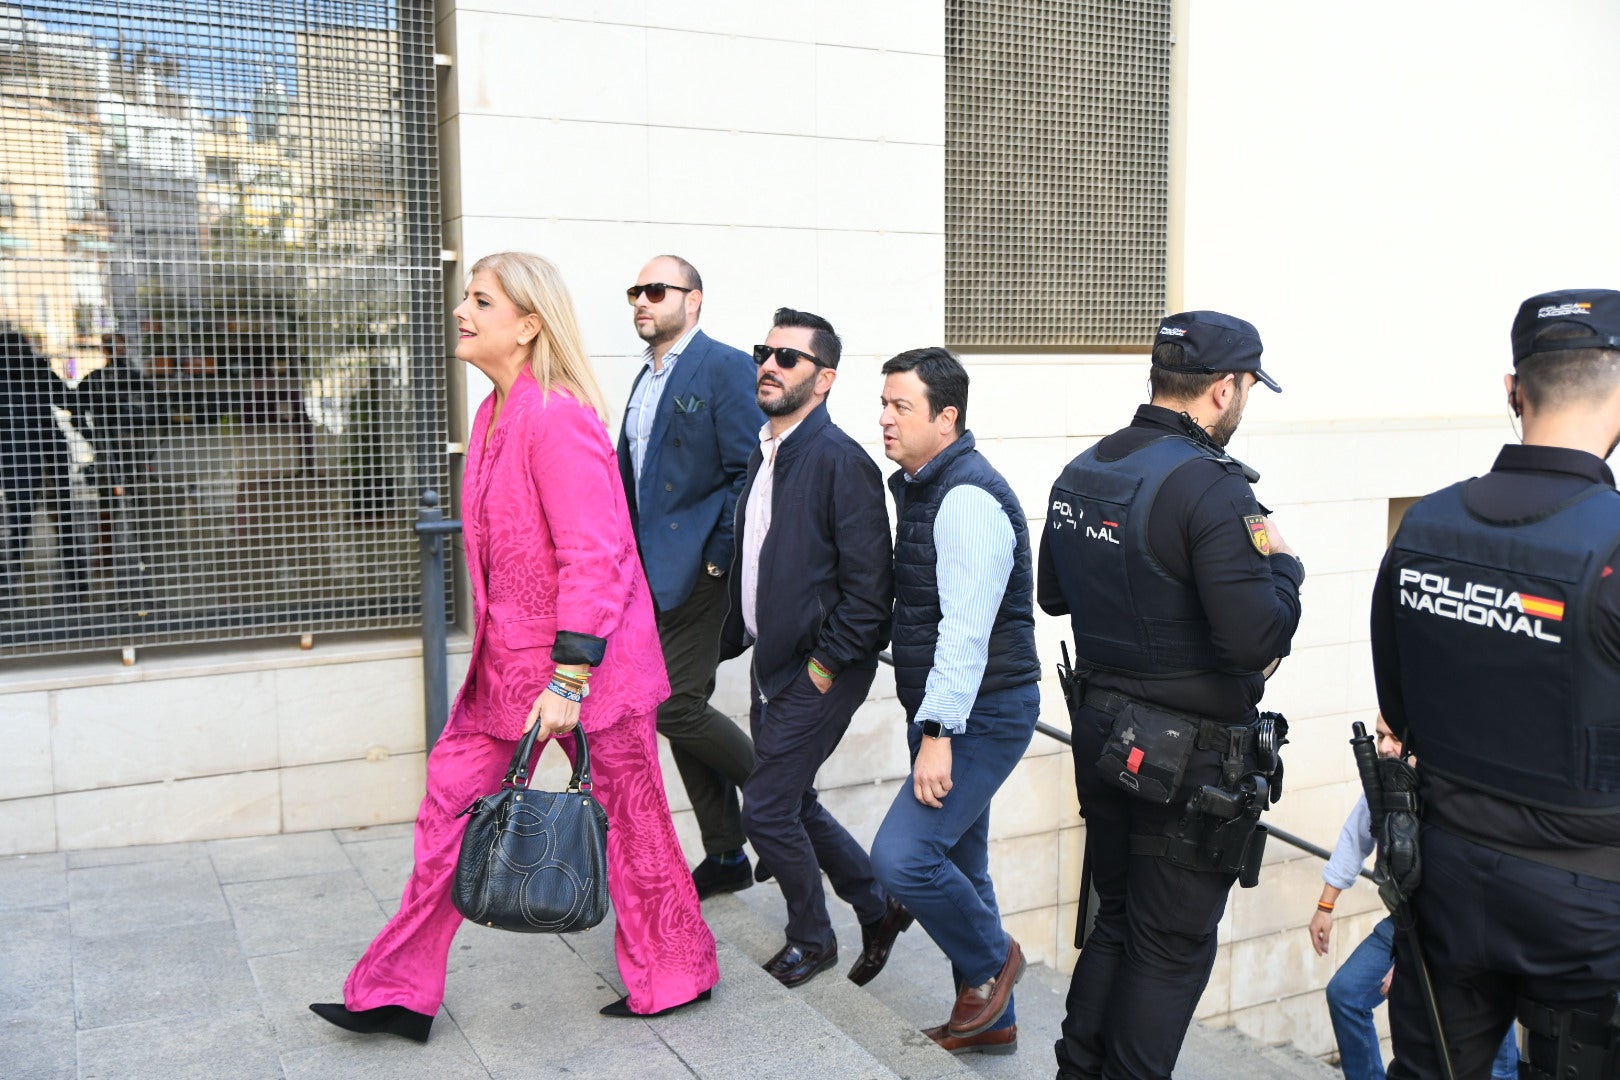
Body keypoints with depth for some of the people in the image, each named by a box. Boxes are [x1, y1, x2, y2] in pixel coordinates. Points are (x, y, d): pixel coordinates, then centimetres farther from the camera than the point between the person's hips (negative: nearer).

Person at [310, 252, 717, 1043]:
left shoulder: (559, 419, -19)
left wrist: (569, 678, -25)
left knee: (627, 815, 6)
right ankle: (399, 992, 22)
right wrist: (517, 662, 20)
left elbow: (592, 556, -24)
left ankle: (674, 975, 27)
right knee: (452, 798, 10)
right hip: (510, 656, 9)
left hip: (586, 657, -9)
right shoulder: (494, 414, 11)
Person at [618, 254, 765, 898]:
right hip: (657, 576, 9)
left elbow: (748, 471, -15)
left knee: (675, 705, -11)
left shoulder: (725, 368, -9)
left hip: (699, 572, -9)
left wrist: (720, 557, -16)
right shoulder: (648, 378, 17)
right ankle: (725, 856, 21)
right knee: (684, 708, 10)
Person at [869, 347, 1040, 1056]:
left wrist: (938, 733, -28)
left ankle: (990, 960, 10)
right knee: (956, 865, 16)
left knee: (901, 854, -17)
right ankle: (989, 1021, 30)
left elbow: (966, 630, -26)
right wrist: (930, 725, 18)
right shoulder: (920, 487, 13)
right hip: (945, 711, 10)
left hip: (982, 714, -10)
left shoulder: (969, 499, -18)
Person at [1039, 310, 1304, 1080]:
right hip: (1190, 756, -7)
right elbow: (1256, 637, -27)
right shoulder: (1210, 486, -22)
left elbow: (1053, 595, 16)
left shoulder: (1081, 472, 3)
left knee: (1116, 919, 22)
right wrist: (1282, 563, -10)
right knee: (1172, 946, 8)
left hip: (1103, 734, 8)